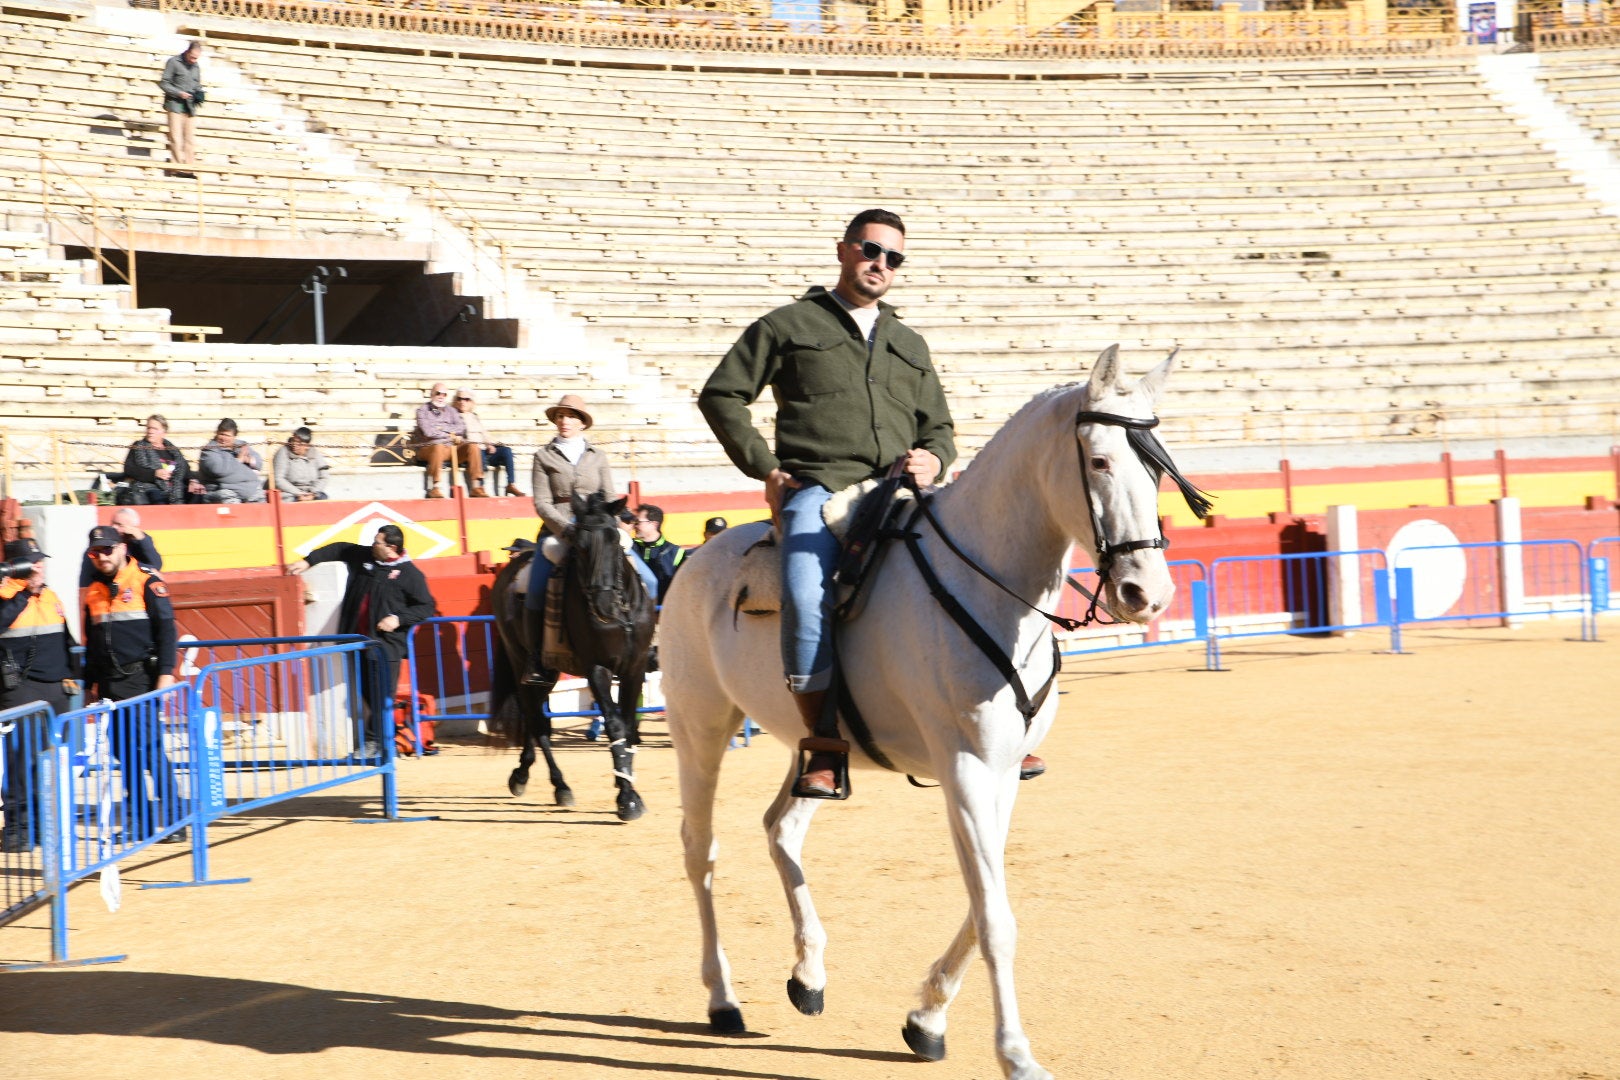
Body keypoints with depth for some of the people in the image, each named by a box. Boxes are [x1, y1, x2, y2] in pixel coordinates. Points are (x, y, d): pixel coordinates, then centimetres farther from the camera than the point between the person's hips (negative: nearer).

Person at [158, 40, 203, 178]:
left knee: (189, 139, 2)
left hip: (190, 106, 5)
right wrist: (179, 93, -14)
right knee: (176, 138, -10)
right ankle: (177, 167, -11)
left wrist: (199, 94, 2)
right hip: (175, 104, -5)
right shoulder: (173, 62, 0)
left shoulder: (196, 68, 16)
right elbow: (163, 83, -2)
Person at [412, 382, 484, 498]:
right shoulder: (423, 410, 7)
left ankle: (476, 487, -20)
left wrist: (443, 428, -6)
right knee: (438, 447, -39)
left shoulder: (451, 411, 22)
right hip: (429, 448, -5)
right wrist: (450, 436, -4)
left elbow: (461, 428, 6)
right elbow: (428, 431, -9)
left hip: (452, 448, 5)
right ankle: (434, 488, -36)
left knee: (472, 447, -18)